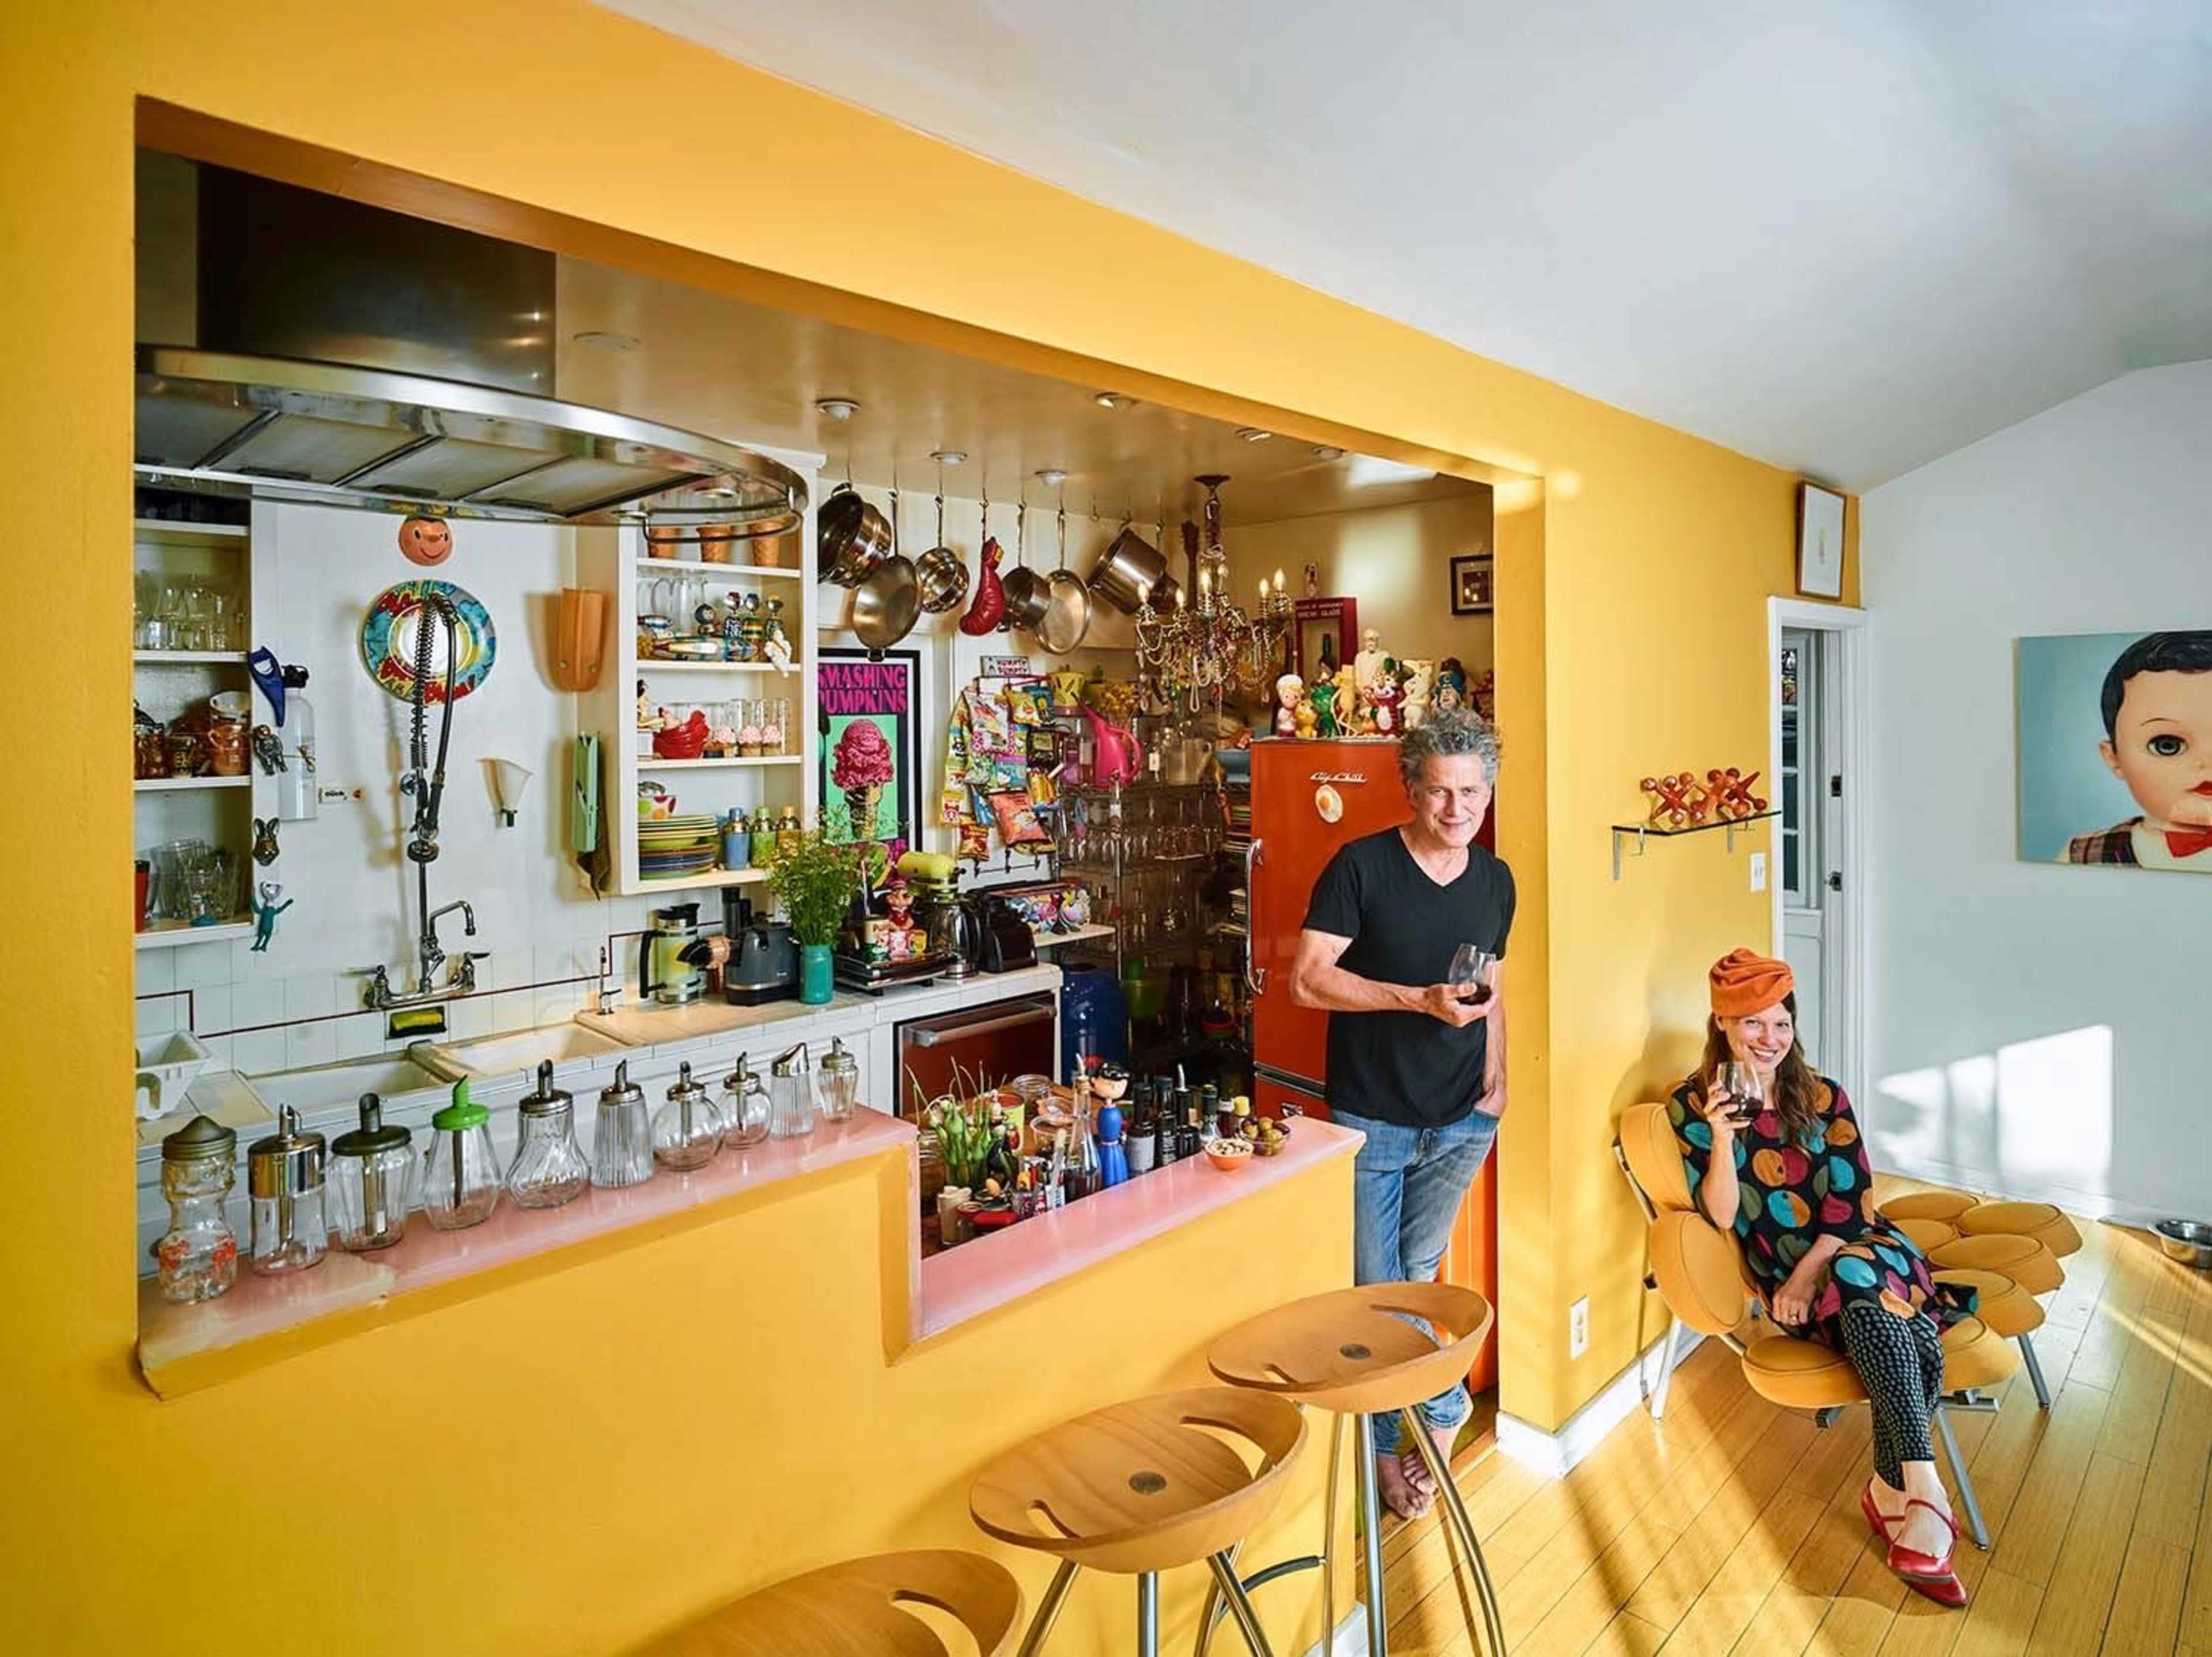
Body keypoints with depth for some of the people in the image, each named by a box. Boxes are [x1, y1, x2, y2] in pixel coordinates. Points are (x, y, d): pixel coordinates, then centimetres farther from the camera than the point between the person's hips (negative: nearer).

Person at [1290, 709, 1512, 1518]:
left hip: (1459, 1121, 4)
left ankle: (1389, 1443, 35)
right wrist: (1423, 1000, -23)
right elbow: (1308, 979, -17)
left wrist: (1496, 1078, 5)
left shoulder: (1495, 881, 5)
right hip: (1370, 1118, -4)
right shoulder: (1361, 866, -13)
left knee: (1415, 1278, 16)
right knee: (1373, 1288, 5)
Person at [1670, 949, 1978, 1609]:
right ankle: (1926, 1493, -24)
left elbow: (1852, 1199, 0)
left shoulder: (1822, 1098, 7)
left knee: (1859, 1281, -32)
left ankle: (1891, 1490, -18)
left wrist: (1809, 1273, -14)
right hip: (1781, 1272, -2)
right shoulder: (1692, 1105, -1)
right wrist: (1721, 1134, -22)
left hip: (1859, 1248, 2)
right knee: (1878, 1309, -32)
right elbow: (1720, 1216, -6)